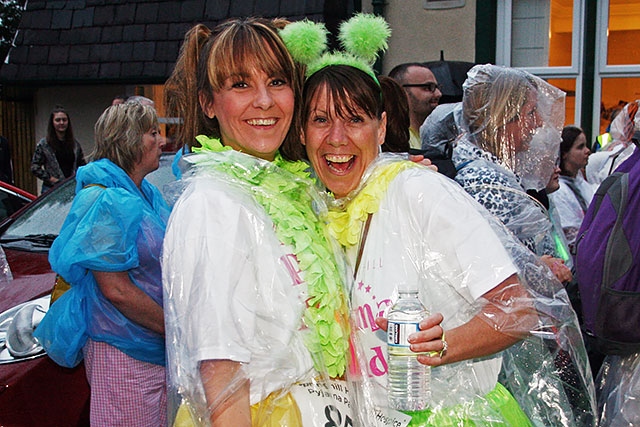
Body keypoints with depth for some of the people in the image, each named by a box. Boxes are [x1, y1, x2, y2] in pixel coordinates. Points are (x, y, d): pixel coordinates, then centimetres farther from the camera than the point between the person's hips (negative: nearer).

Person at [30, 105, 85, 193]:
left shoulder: (75, 143, 12)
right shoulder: (43, 144, 1)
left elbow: (82, 165, 20)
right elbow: (35, 167, 0)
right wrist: (50, 179, -8)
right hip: (51, 189, -3)